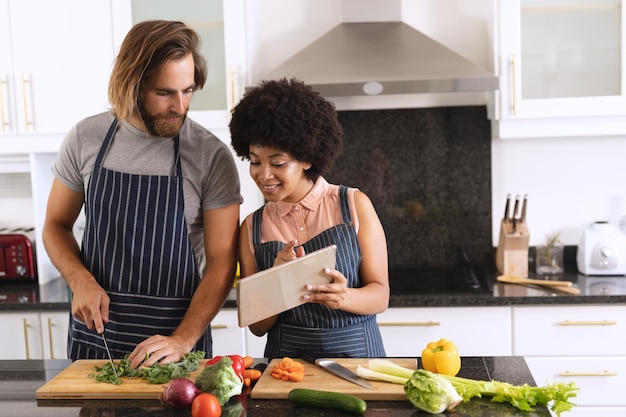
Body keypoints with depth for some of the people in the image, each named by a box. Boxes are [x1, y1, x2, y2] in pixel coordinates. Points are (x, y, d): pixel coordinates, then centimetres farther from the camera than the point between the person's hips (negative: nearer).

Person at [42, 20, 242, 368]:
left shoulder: (212, 156, -11)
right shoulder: (85, 138, -3)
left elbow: (221, 261, -11)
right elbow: (56, 226, 8)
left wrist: (182, 341, -21)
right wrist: (81, 282, -10)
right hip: (94, 330, 2)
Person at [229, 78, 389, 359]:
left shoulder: (354, 205, 0)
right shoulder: (252, 227, 5)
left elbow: (380, 295, 0)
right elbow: (257, 326, 5)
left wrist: (343, 297, -20)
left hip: (356, 352, 0)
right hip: (286, 359, 0)